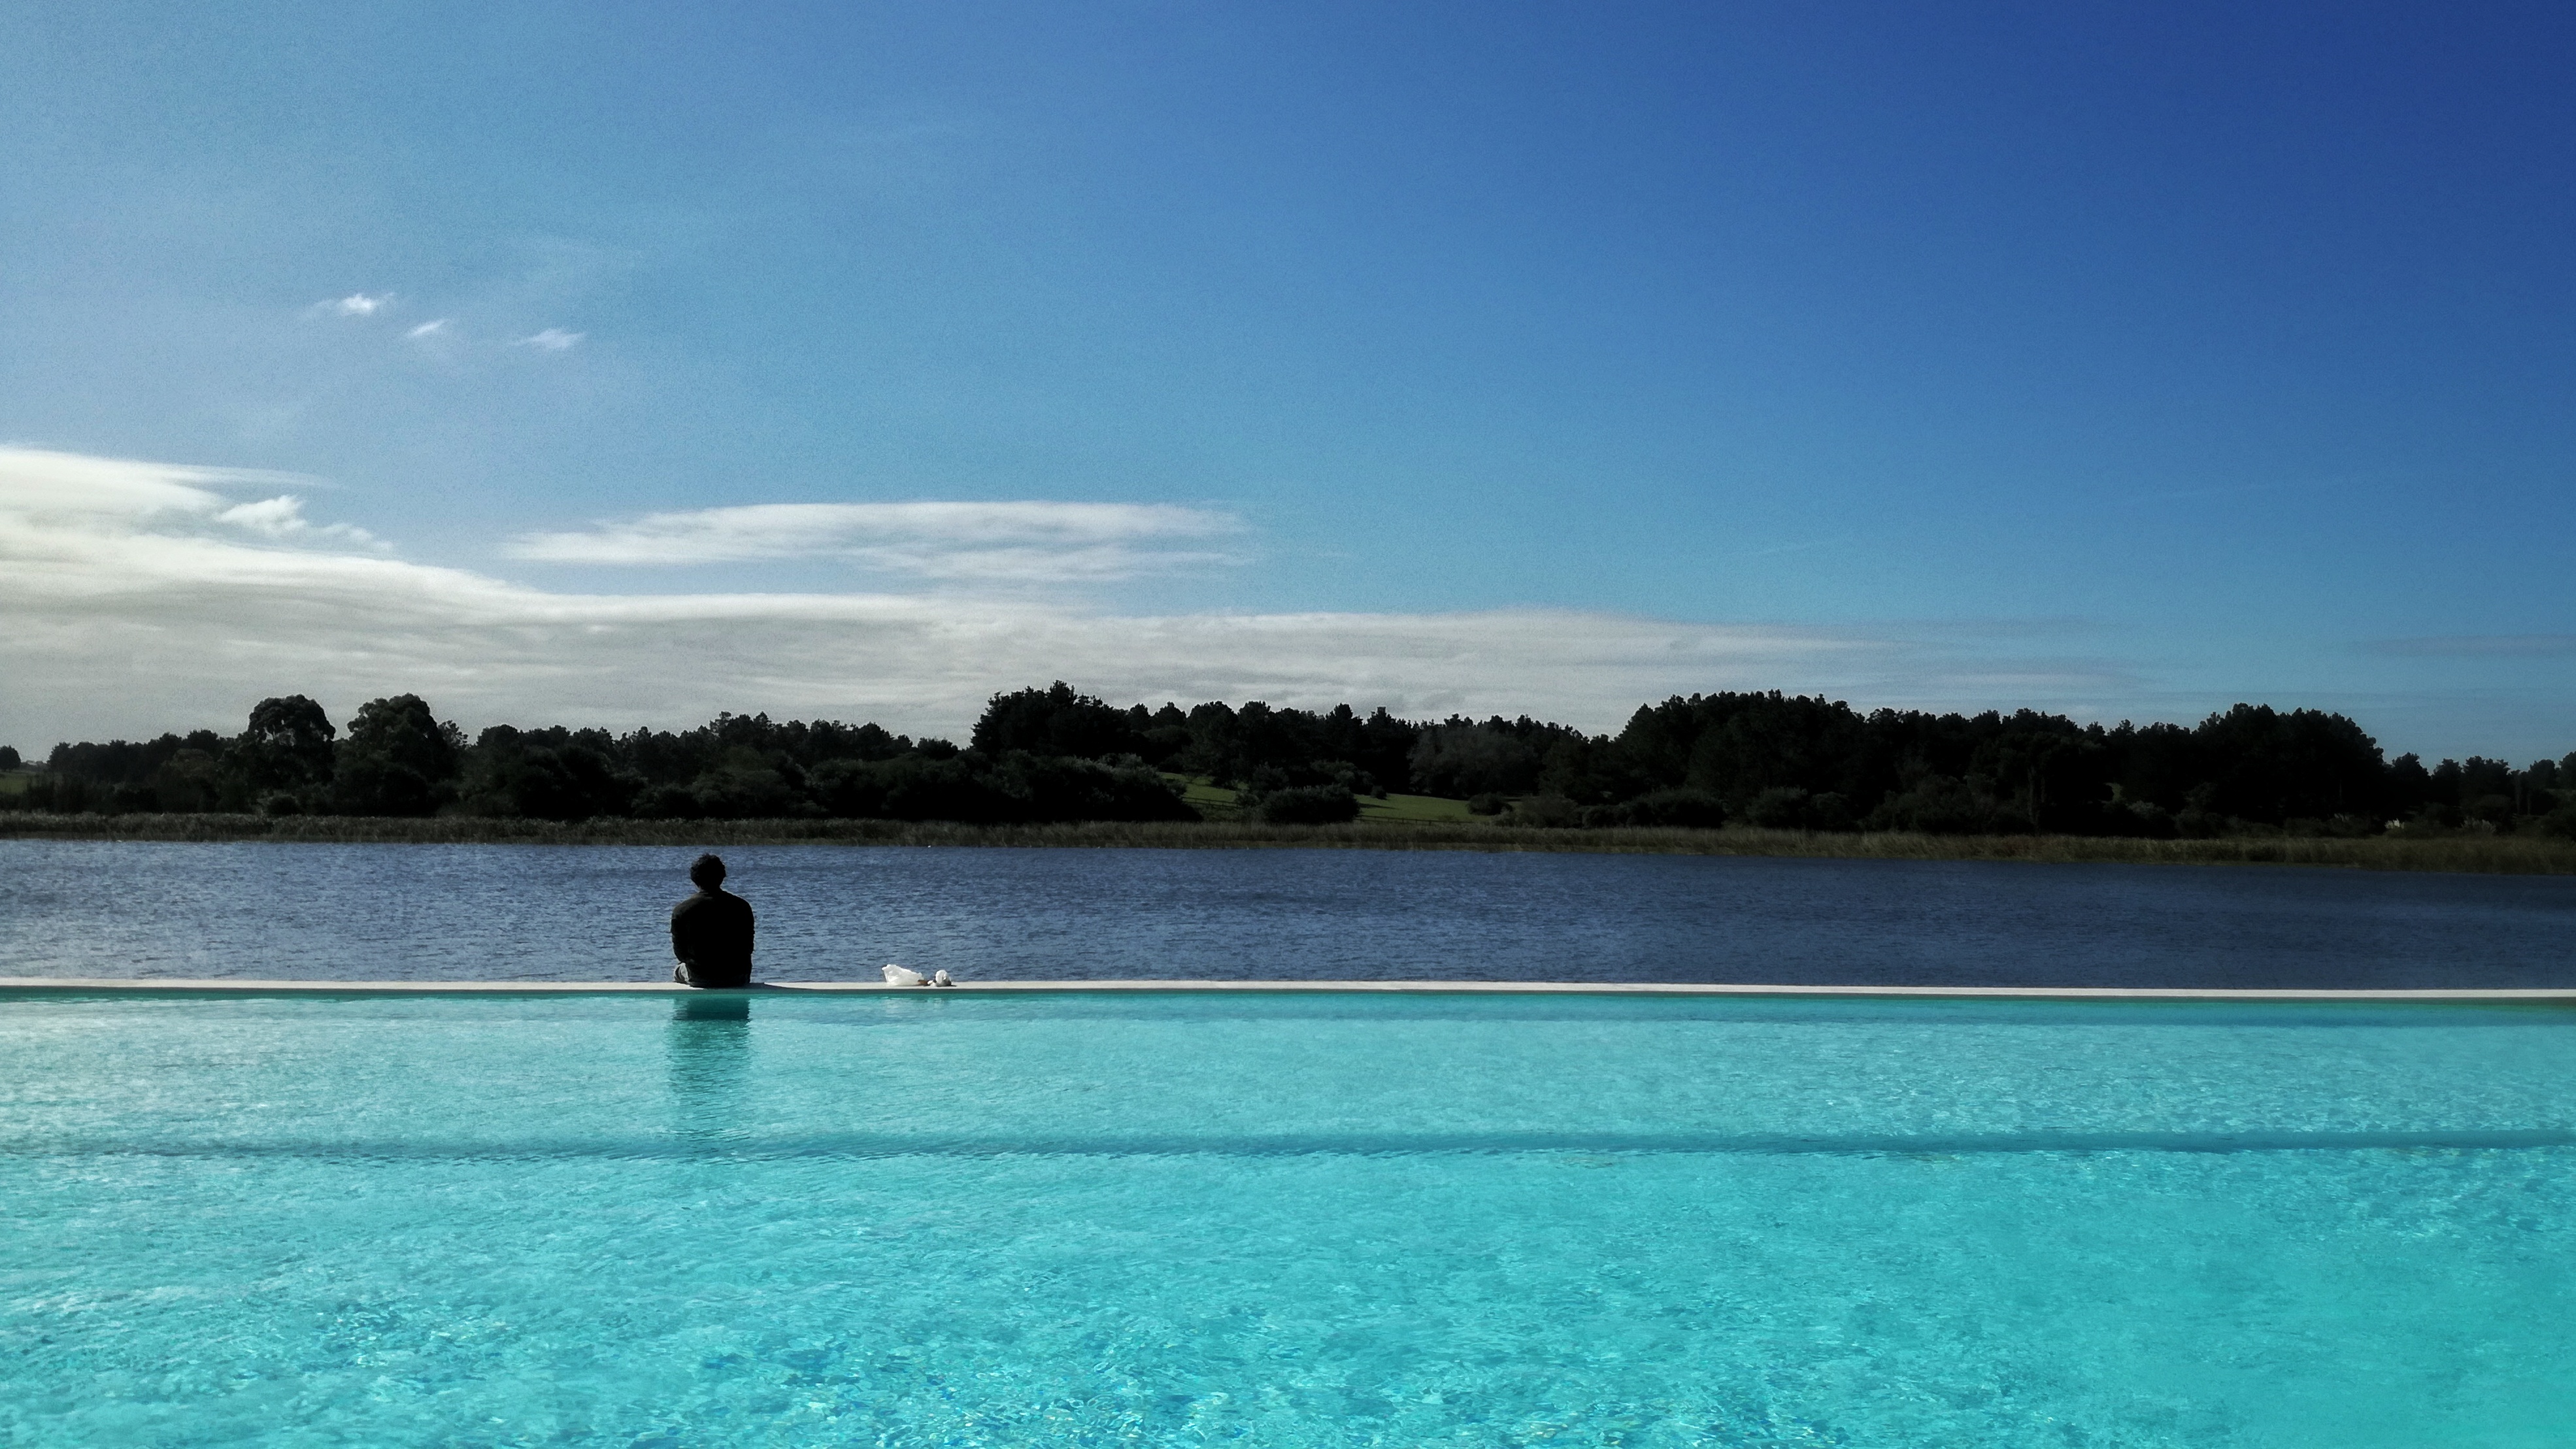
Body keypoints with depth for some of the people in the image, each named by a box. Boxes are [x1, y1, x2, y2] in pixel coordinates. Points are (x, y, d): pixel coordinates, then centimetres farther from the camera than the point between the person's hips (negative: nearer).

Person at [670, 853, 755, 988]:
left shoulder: (681, 910, -10)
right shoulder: (742, 907, -6)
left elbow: (680, 952, -1)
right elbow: (748, 947, 2)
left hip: (699, 978, -1)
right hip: (737, 979, 1)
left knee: (678, 971, 33)